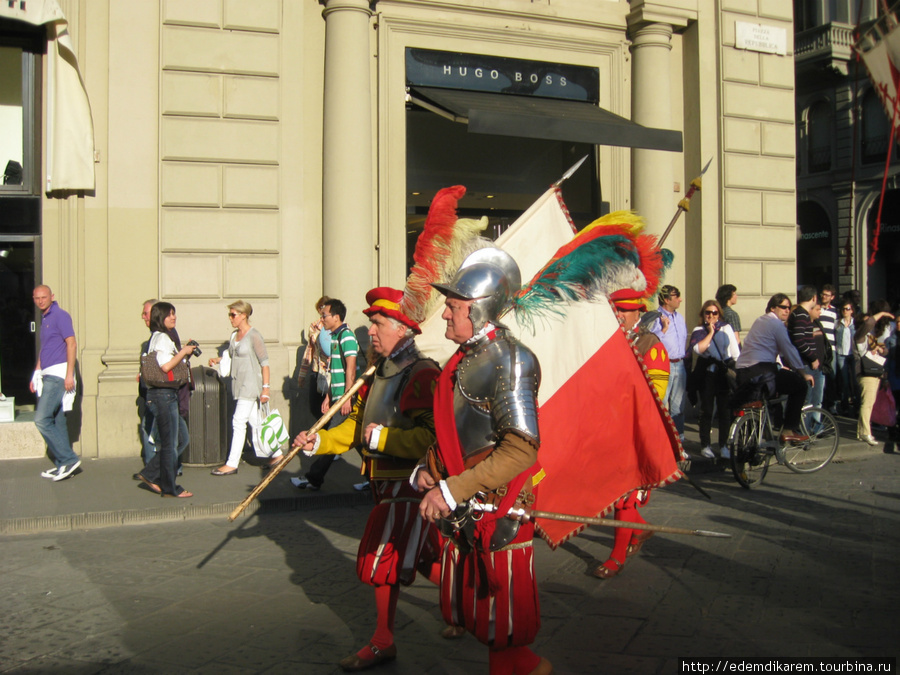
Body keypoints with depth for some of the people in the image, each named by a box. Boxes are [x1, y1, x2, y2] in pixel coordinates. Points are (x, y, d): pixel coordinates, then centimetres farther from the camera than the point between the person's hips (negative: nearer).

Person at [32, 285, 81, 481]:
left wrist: (69, 374, -21)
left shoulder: (60, 316, -7)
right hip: (48, 376, 9)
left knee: (42, 419, -14)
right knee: (56, 421, 9)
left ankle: (68, 459, -9)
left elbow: (71, 344, -15)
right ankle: (63, 465, 14)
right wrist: (36, 375, 22)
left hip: (58, 374, -9)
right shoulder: (44, 318, 19)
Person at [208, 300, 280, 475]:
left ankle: (232, 464, -2)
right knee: (255, 421, 11)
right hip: (238, 385, 8)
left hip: (251, 385, -8)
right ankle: (276, 453, 22)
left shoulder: (254, 336, -12)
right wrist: (217, 359, 5)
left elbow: (264, 363, -13)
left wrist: (265, 388, -17)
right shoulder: (234, 335, 12)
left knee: (239, 422, -7)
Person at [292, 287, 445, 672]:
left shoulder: (423, 376, -19)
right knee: (425, 555, 17)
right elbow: (356, 426, 15)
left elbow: (432, 436, -28)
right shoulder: (379, 376, 12)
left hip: (409, 484, -9)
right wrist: (319, 442, 1)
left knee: (381, 557, -1)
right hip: (386, 481, 9)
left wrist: (382, 437, -23)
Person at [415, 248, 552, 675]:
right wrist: (429, 470, 4)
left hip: (497, 509, -9)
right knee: (467, 610, 20)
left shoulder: (509, 360, -17)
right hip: (461, 511, 9)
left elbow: (521, 450, -24)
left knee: (503, 629, 4)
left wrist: (452, 491, -24)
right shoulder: (465, 358, 11)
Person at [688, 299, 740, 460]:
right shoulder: (698, 331, 5)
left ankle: (724, 445, 9)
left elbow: (735, 350, 13)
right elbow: (698, 349, -14)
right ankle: (706, 445, 11)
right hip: (706, 373, -1)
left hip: (725, 373, 1)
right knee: (706, 411, 2)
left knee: (725, 410, 0)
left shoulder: (726, 328, 11)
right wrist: (710, 333, -9)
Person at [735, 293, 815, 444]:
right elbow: (789, 349, -6)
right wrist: (803, 373, 4)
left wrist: (781, 366, 37)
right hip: (761, 373, -10)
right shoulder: (776, 323, -5)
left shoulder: (760, 321, 23)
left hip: (741, 374, 10)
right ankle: (789, 430, 1)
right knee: (800, 385, 2)